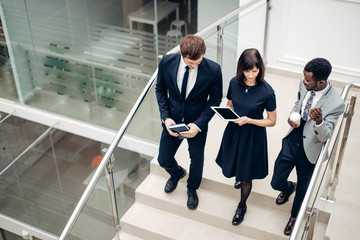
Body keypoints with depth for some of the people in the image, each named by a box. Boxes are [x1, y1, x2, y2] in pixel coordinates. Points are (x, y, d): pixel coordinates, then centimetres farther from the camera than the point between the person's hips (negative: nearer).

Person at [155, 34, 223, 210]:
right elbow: (160, 90, -2)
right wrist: (165, 117, -14)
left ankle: (192, 189, 52)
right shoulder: (167, 62, -19)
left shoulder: (213, 70, -24)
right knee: (163, 159, 13)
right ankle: (177, 173, 52)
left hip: (196, 124, -1)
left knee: (196, 161, 19)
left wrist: (198, 124, -20)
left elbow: (215, 100, -11)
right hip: (172, 121, 2)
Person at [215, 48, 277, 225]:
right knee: (231, 166, 22)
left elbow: (271, 121, -13)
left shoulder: (267, 92, -24)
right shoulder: (234, 83, -12)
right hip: (233, 131, 4)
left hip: (253, 135, -4)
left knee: (246, 175, 10)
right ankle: (240, 176, 61)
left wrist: (248, 120, -25)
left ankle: (242, 206, 39)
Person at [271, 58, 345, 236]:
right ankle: (289, 188, 50)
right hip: (291, 141, 4)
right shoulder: (304, 85, -11)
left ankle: (294, 216, 50)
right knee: (276, 183, 10)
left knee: (303, 187, 19)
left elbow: (324, 136, -24)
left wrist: (319, 121, -46)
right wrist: (292, 116, -10)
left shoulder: (336, 104, -27)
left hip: (309, 150, -3)